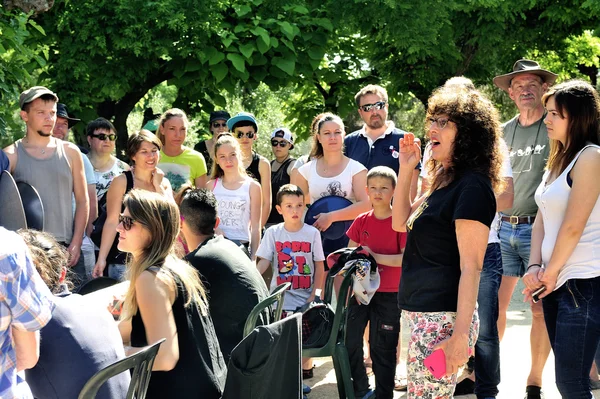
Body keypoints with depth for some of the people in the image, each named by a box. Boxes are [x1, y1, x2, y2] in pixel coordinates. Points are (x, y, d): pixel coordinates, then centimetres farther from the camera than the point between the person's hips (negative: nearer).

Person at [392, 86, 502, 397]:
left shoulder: (472, 187, -15)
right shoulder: (447, 182, 14)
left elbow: (471, 267, -20)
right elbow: (401, 222, 24)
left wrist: (460, 335, -23)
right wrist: (406, 170, 12)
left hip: (442, 318, -10)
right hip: (423, 313, 10)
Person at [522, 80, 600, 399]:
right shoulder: (558, 161, 18)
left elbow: (573, 226, -15)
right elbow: (541, 221, 13)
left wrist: (551, 271, -4)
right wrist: (535, 268, -1)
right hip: (556, 282, 9)